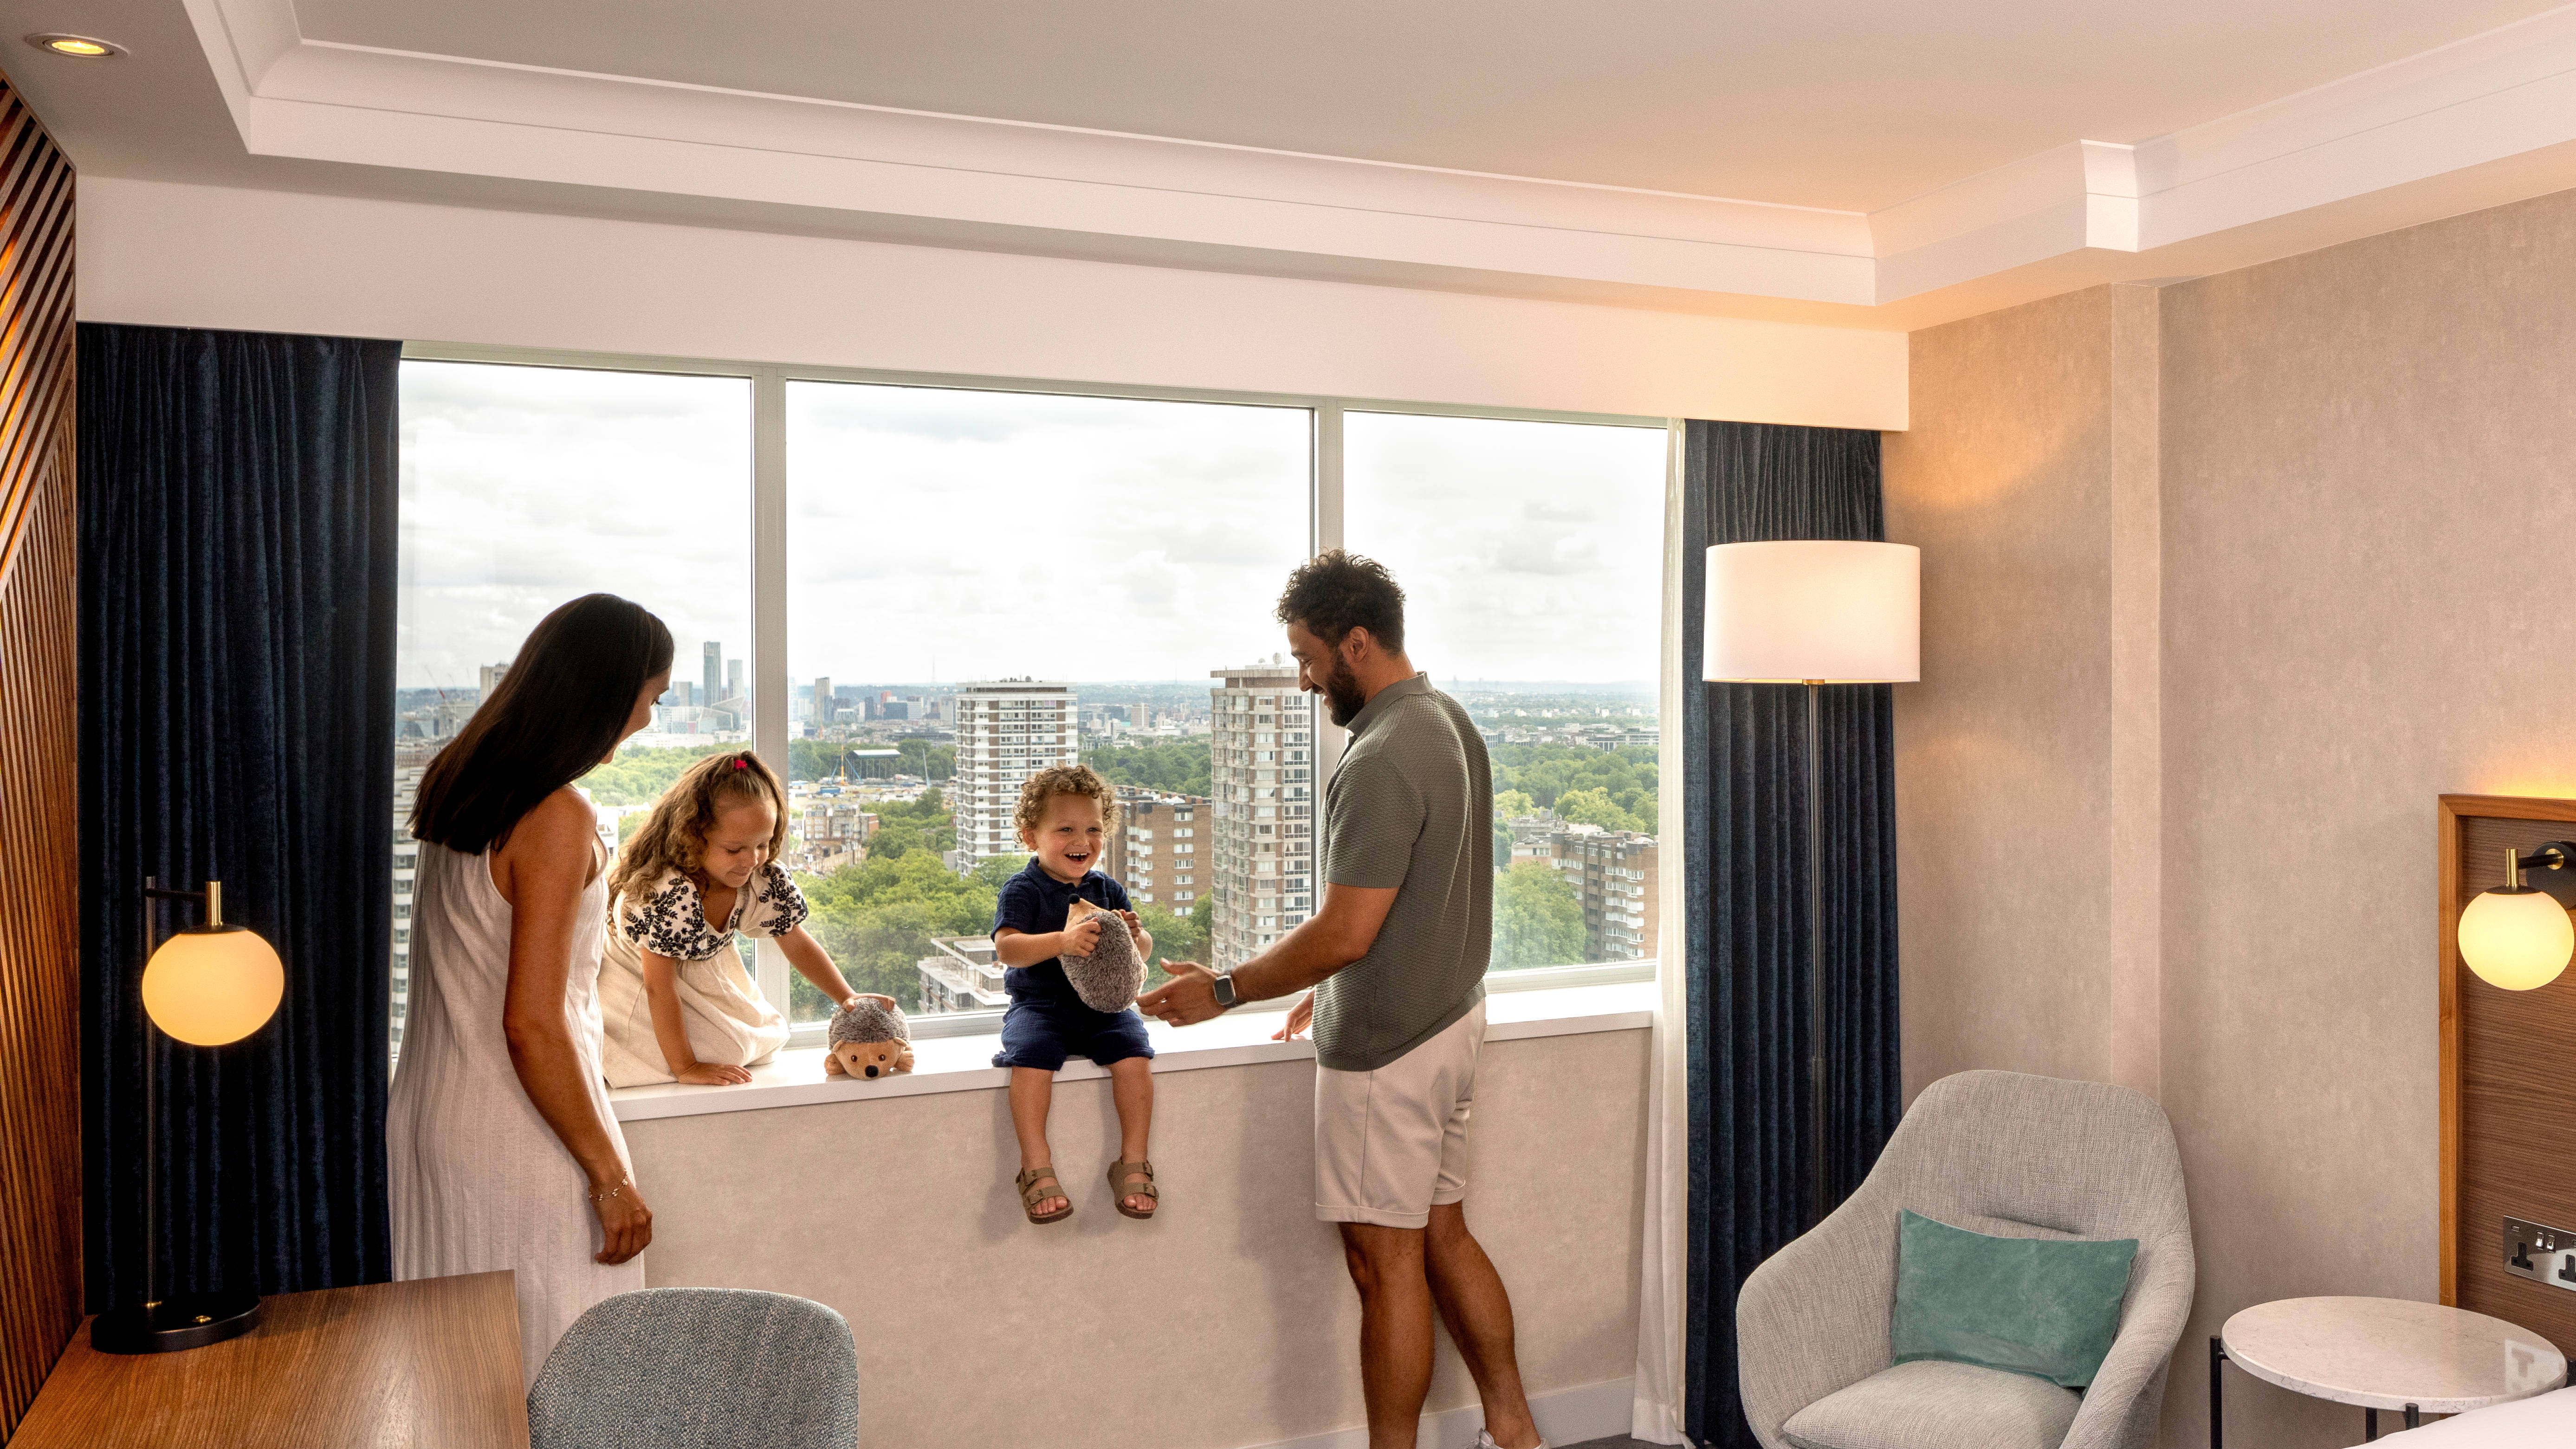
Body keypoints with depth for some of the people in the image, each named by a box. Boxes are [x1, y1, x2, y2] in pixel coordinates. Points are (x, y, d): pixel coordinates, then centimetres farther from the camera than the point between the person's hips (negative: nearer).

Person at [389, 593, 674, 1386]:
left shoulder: (457, 782, 6)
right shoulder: (558, 819, -21)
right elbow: (532, 1026, -23)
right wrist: (610, 1176, -16)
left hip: (429, 1115, 9)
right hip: (519, 1144, -9)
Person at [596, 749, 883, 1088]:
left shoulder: (764, 880, -18)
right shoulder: (667, 894, -39)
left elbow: (798, 945, -3)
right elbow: (659, 988, -33)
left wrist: (849, 999, -12)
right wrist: (686, 1068, -32)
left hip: (700, 974, 7)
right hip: (634, 981, -6)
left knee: (770, 1035, -3)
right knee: (727, 1048, -18)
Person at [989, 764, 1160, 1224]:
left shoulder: (1108, 890, 11)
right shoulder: (1022, 889, -3)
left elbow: (1144, 951, 13)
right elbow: (1007, 948, -19)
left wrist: (1134, 935, -12)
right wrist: (1062, 941, -34)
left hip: (1103, 1005, 3)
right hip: (1039, 1005, -3)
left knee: (1133, 1055, -23)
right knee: (1031, 1058, -31)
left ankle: (1133, 1163, -11)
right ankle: (1037, 1168, -21)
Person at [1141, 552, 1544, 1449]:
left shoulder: (1382, 762, -23)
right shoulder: (1449, 722, 8)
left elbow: (1346, 933, -25)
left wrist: (1223, 991, -14)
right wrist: (1335, 989, 21)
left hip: (1386, 1046, -10)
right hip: (1451, 1014, 10)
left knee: (1386, 1260, 2)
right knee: (1443, 1233, 18)